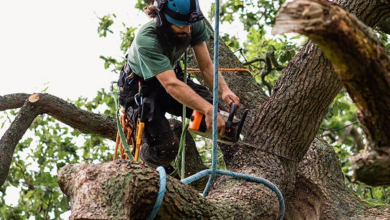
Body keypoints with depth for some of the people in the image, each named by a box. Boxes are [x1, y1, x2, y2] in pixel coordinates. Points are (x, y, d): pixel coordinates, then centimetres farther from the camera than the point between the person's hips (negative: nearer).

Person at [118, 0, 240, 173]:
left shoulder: (194, 26, -23)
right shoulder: (146, 39, -39)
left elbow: (206, 66, -19)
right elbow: (171, 85, -47)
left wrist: (224, 90, -40)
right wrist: (208, 109, -58)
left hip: (171, 76, 5)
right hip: (138, 88, -5)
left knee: (221, 119, -16)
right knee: (166, 147, -23)